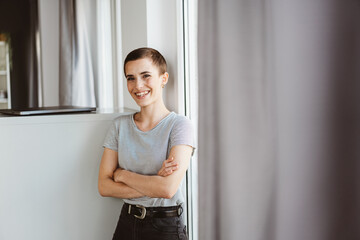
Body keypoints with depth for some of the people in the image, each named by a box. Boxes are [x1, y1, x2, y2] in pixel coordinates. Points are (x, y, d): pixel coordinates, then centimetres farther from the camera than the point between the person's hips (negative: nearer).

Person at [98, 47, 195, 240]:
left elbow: (168, 188, -21)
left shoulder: (179, 125, -11)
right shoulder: (120, 125, 3)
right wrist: (153, 184, -16)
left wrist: (122, 174, -8)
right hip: (126, 223, 4)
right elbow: (104, 186, -3)